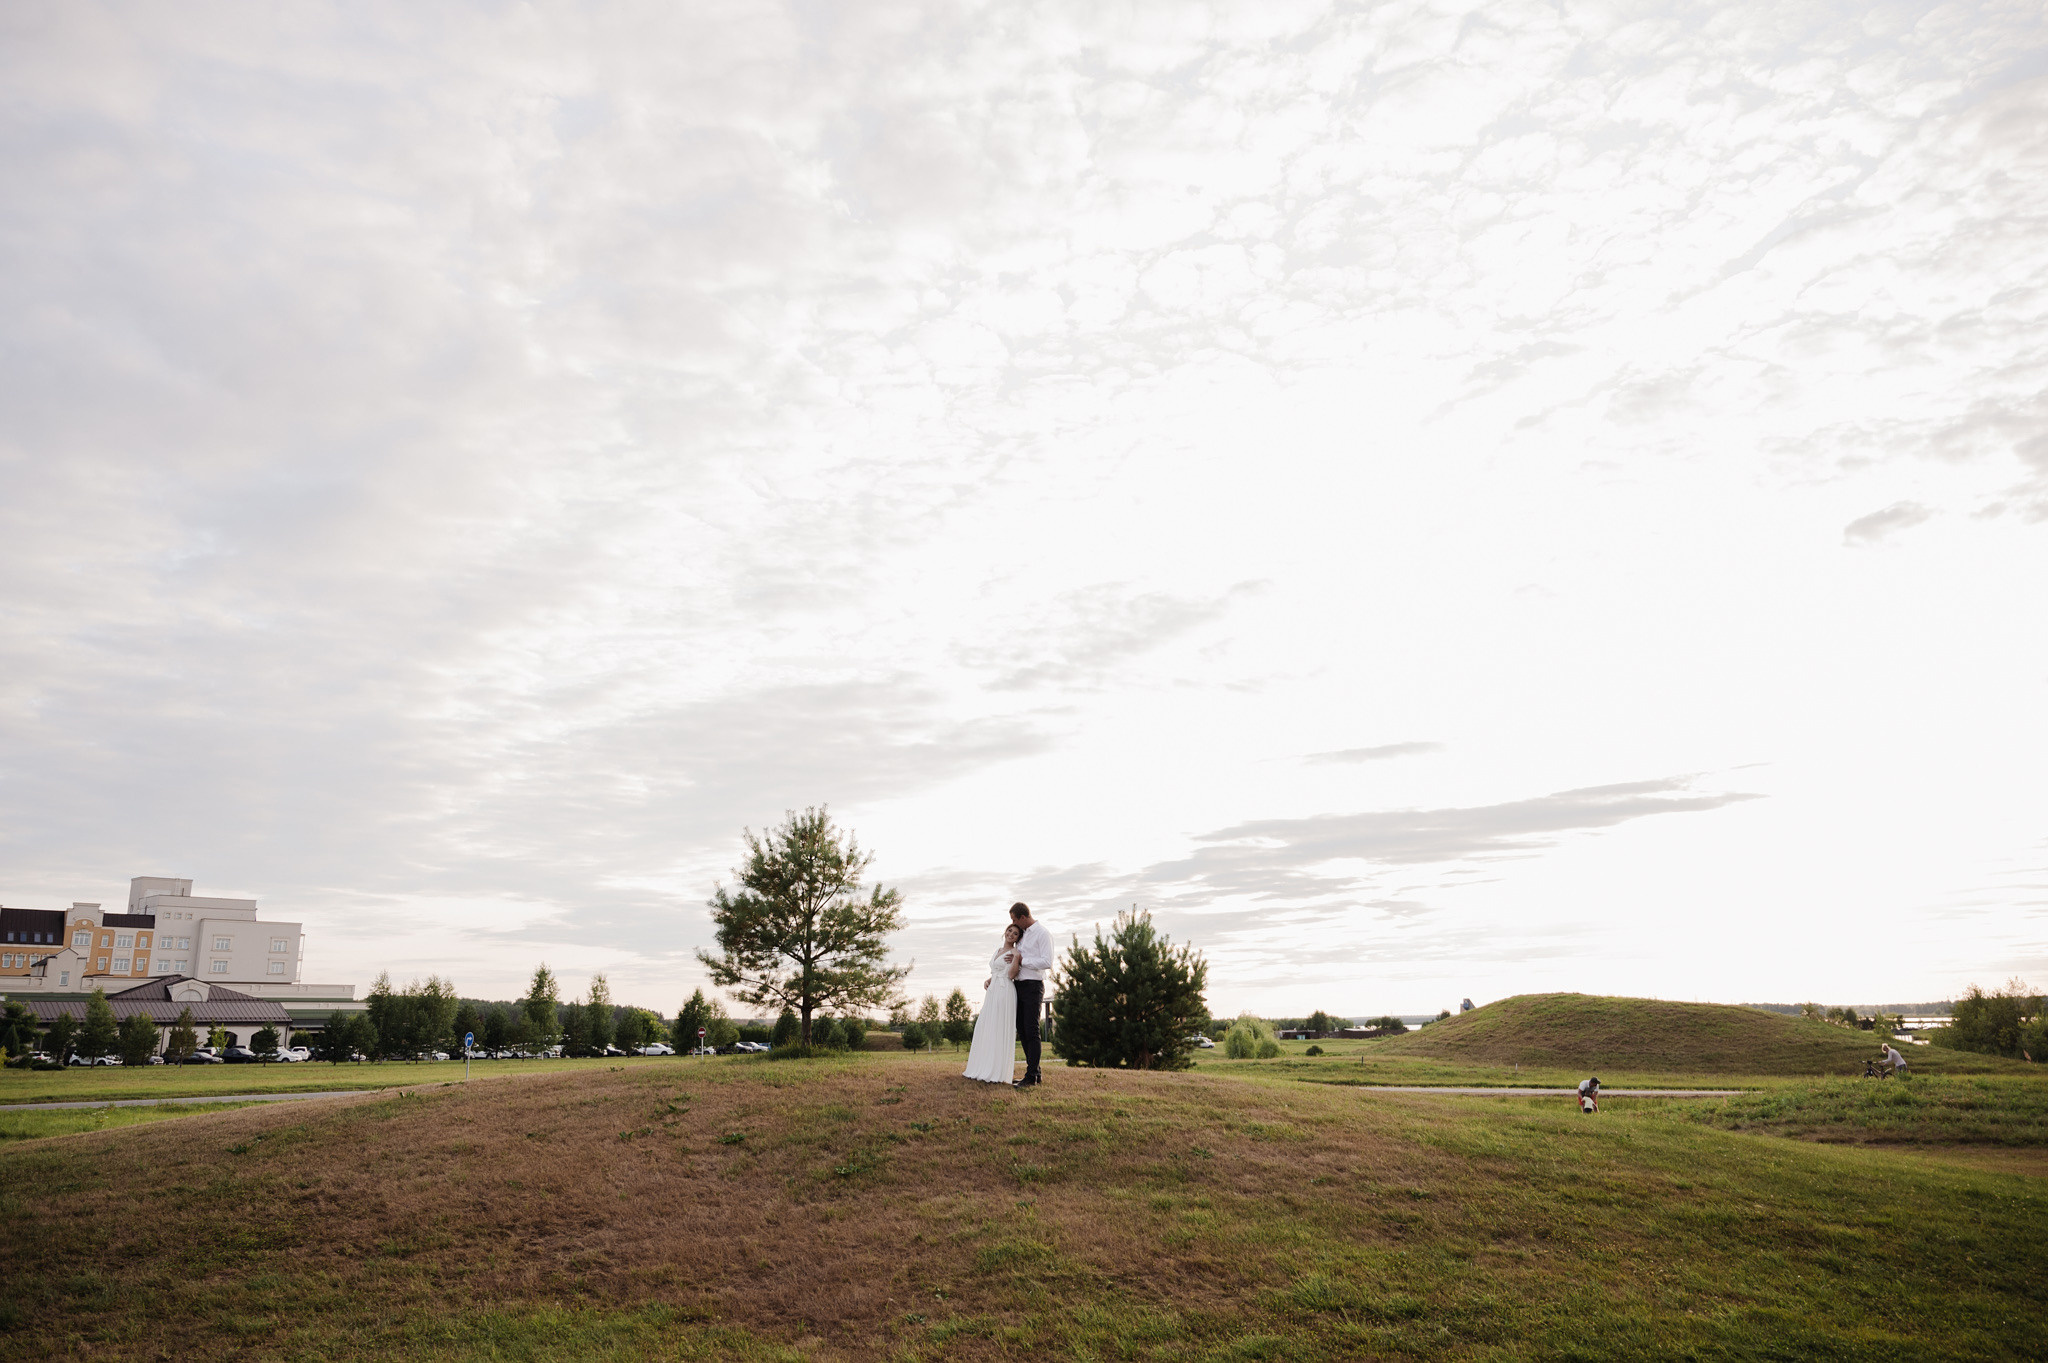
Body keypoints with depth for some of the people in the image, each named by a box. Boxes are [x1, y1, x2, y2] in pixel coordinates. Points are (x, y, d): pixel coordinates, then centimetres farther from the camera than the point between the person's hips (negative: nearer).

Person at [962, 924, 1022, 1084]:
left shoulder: (1014, 952, -3)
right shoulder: (997, 950, 19)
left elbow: (1011, 975, -12)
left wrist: (1016, 958, -23)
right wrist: (987, 980, 7)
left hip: (1005, 992, -8)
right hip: (992, 992, 8)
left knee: (1000, 1030, -9)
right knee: (986, 1028, 8)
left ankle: (999, 1073, -8)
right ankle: (985, 1070, 15)